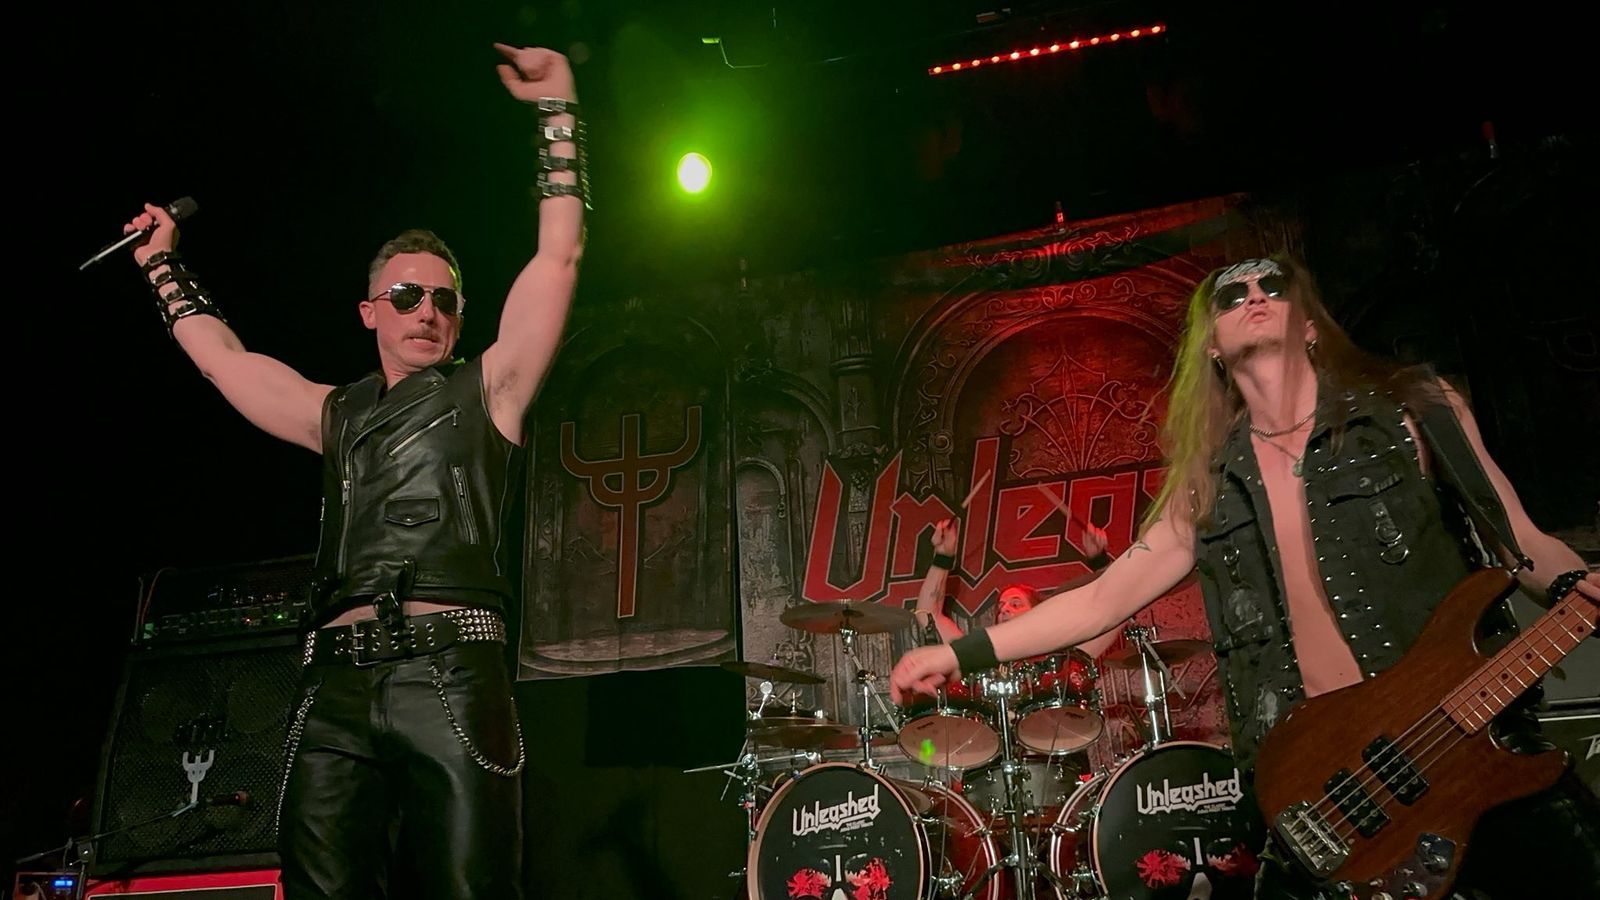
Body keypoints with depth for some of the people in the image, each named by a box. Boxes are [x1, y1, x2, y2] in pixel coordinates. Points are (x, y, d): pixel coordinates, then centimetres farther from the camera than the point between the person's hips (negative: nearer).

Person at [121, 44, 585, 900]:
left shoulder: (486, 390, 14)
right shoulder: (336, 415, 25)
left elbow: (558, 255, 9)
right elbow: (225, 359, 34)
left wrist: (557, 108, 9)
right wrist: (163, 265, 42)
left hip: (452, 672, -3)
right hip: (337, 681, 4)